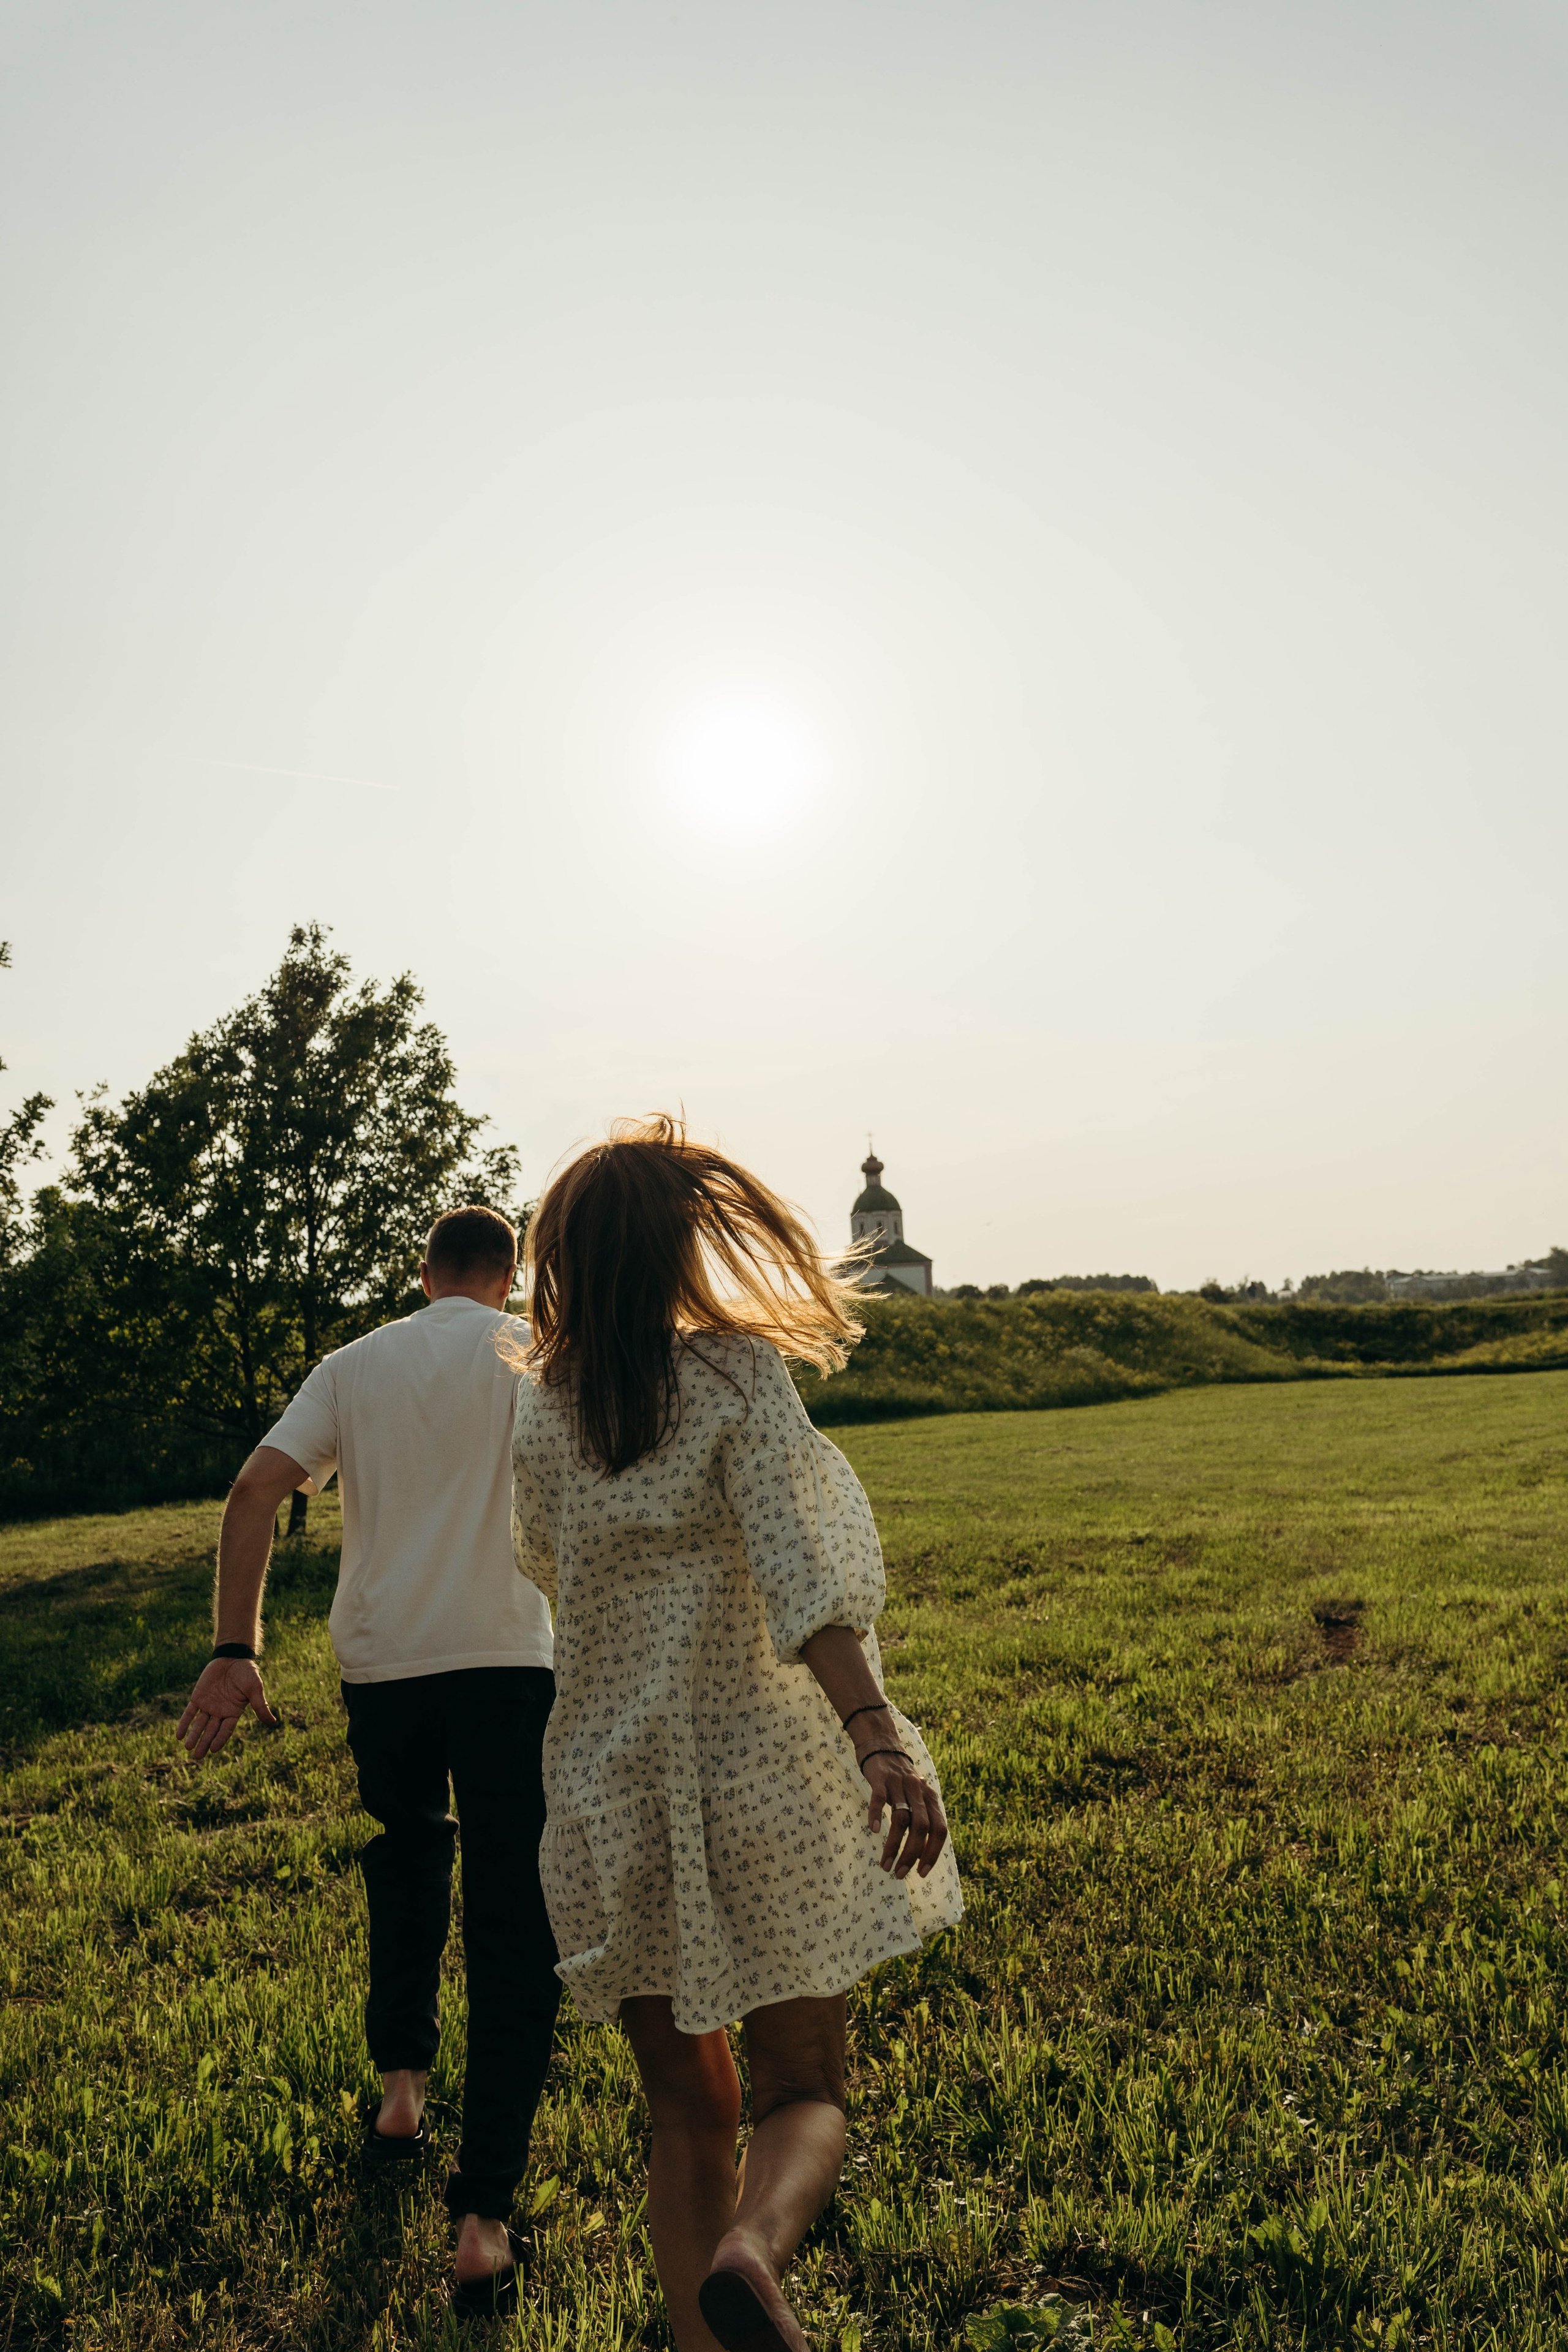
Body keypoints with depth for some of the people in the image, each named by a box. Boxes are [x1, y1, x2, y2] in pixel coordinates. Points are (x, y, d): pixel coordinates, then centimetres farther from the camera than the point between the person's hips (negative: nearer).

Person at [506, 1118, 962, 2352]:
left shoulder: (538, 1408, 0)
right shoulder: (736, 1373, -12)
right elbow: (800, 1575, -24)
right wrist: (877, 1738, -28)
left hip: (606, 1795, 4)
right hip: (754, 1776, -3)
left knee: (688, 2112, 20)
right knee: (804, 2091, 12)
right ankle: (750, 2253, -16)